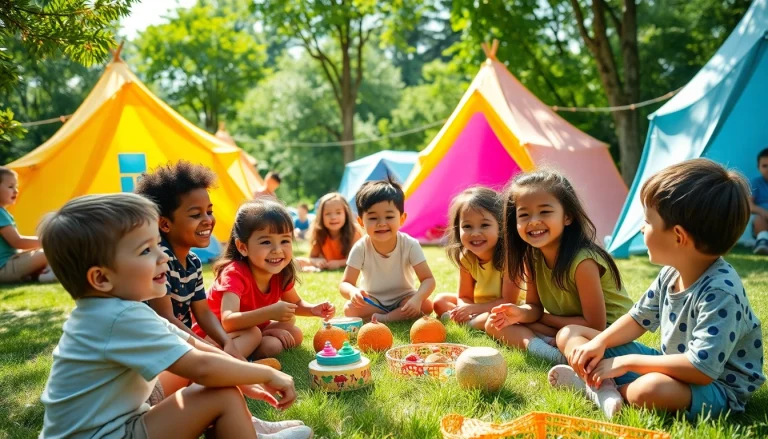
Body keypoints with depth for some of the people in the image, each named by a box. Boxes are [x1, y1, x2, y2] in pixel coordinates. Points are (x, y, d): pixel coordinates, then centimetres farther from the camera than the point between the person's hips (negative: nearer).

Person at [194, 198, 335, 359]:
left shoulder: (282, 274, -12)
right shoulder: (235, 274, -33)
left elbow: (295, 304, 7)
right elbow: (228, 322, -45)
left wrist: (313, 309, -15)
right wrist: (271, 312, -55)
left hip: (252, 327, 8)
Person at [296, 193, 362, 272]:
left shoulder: (353, 231, -17)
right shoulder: (319, 232, -10)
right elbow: (312, 258, -3)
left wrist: (339, 263, -33)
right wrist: (317, 261, -27)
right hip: (328, 266, 2)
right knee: (298, 261, -7)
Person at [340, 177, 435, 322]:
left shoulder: (410, 245, -19)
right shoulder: (360, 248, -18)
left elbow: (428, 279, -19)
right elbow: (345, 283, -17)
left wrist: (417, 298, -41)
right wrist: (353, 292, -43)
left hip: (403, 298, 0)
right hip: (372, 301, 0)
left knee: (426, 305, -27)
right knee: (350, 309, -28)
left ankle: (382, 318, -22)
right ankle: (398, 316, -17)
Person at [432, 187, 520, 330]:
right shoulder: (466, 257, -10)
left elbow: (508, 301, -25)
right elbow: (464, 297, -4)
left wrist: (472, 308, -27)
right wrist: (464, 309, -28)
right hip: (478, 306, 6)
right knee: (440, 301, 2)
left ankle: (466, 323, -16)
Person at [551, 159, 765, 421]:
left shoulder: (720, 292, -29)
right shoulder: (671, 274, -2)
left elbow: (701, 369, -34)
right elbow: (638, 319, 10)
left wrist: (627, 362, -26)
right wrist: (598, 343, -8)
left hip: (716, 388, -8)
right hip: (672, 367, 8)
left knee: (652, 389, -45)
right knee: (569, 335, 6)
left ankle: (595, 385, -13)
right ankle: (606, 385, -20)